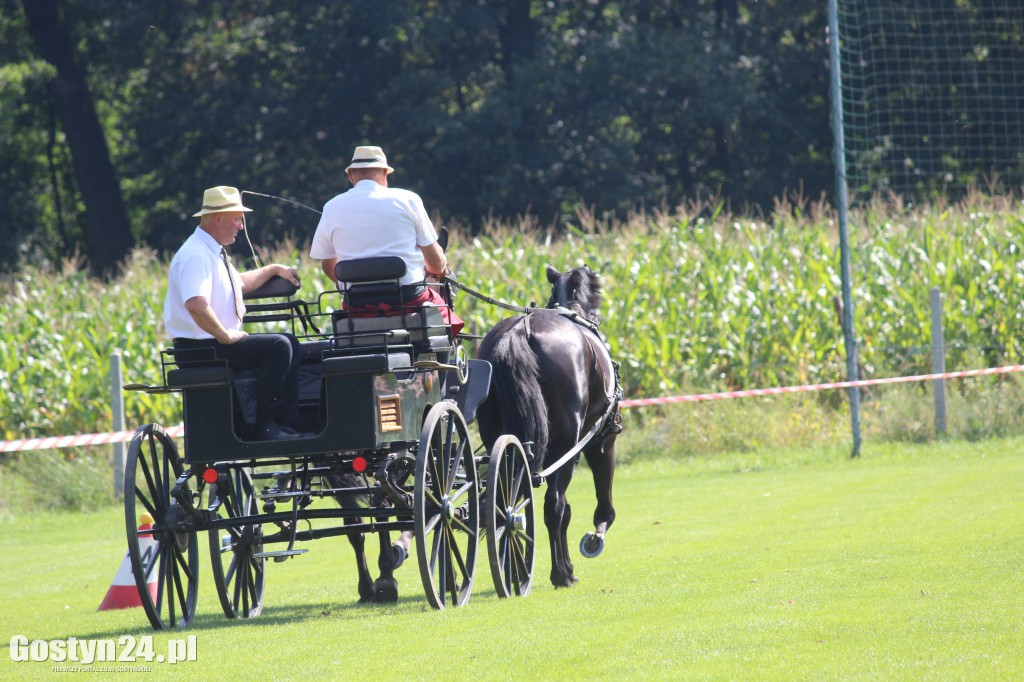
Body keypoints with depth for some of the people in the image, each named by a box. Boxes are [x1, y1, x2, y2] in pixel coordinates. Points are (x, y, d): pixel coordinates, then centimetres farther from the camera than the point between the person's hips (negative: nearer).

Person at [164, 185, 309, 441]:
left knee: (290, 344, 11)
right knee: (278, 346, -22)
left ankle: (287, 420, 5)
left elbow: (240, 282, 36)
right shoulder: (196, 256, -20)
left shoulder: (214, 252, 15)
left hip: (218, 341, 11)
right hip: (198, 348, -11)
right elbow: (196, 304, -35)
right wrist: (225, 336, -27)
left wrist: (274, 269, 32)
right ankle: (261, 427, -19)